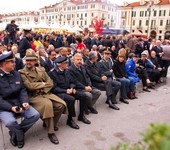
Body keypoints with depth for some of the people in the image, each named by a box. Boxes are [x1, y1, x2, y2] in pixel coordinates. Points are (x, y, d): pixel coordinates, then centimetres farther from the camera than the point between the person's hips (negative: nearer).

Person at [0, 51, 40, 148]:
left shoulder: (16, 74, 5)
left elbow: (22, 90, 5)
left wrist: (25, 102, -13)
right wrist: (11, 107, -24)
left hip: (18, 103, 5)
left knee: (35, 115, -14)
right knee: (10, 122, -32)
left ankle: (15, 133, 6)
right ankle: (20, 135, 4)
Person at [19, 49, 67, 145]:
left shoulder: (41, 70, 16)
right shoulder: (22, 73, -1)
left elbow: (50, 83, 10)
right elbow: (29, 86, -15)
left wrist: (43, 90, -8)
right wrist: (43, 84, -4)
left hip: (46, 93, 6)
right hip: (33, 96, -5)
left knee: (62, 105, -13)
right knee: (48, 104, -34)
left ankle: (50, 123, 12)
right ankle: (51, 132, -20)